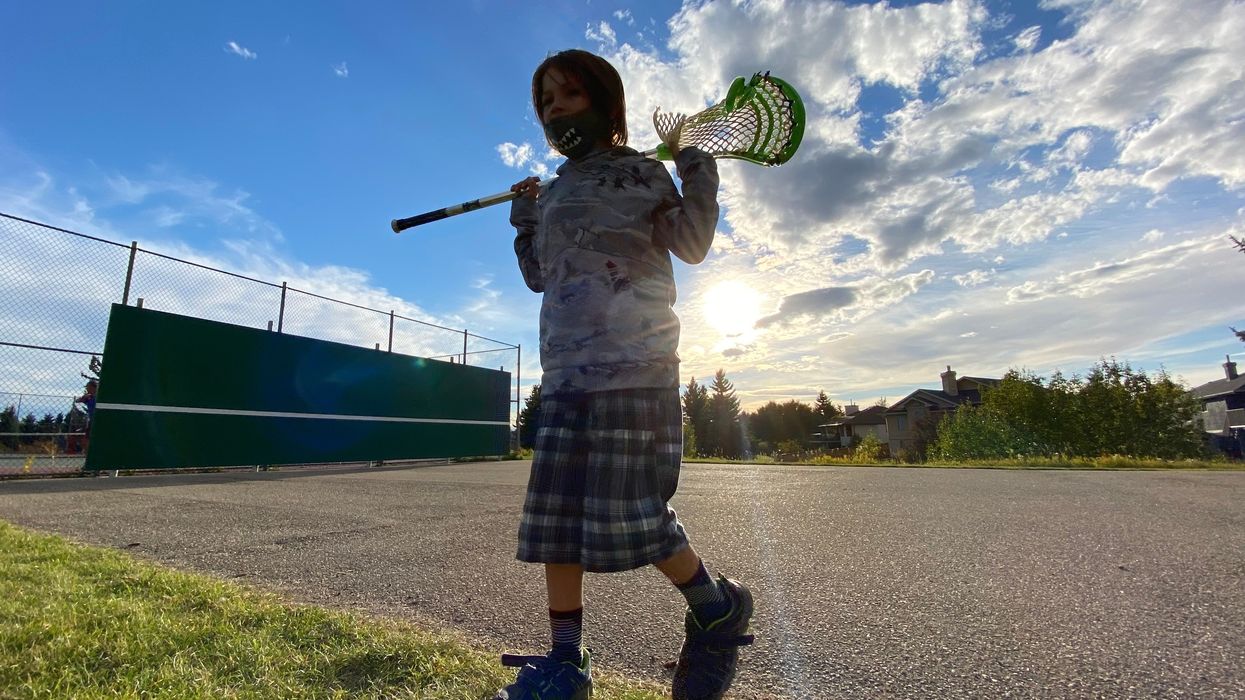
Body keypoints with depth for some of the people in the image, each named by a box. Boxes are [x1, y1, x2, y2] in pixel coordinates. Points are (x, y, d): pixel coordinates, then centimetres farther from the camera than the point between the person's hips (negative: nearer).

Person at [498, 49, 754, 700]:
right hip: (566, 369, 7)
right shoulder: (556, 189, 24)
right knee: (555, 513, 4)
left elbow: (691, 244, -2)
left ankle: (718, 607, 19)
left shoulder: (640, 172, 6)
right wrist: (525, 217, 16)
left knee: (628, 512, -8)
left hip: (632, 363, -6)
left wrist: (695, 166, -5)